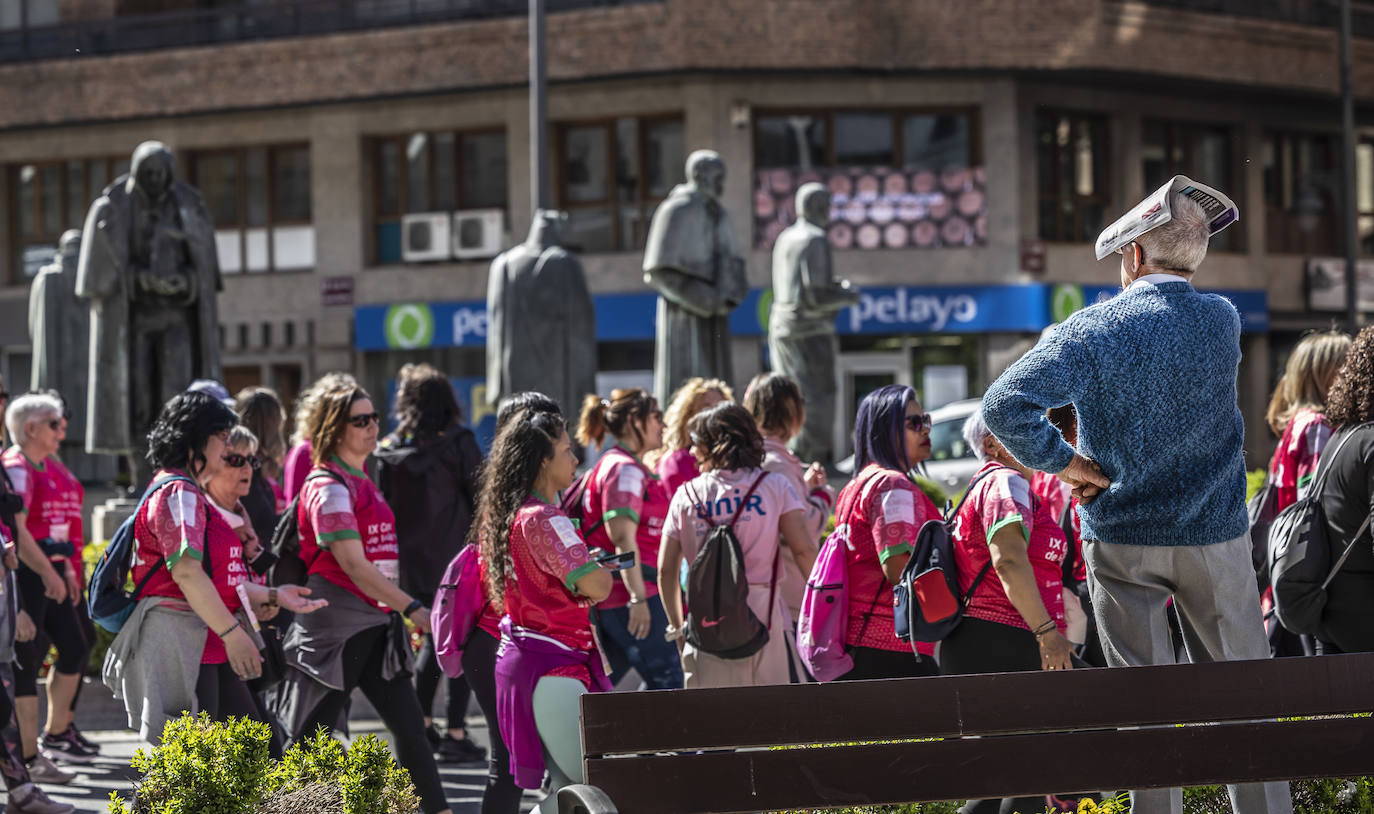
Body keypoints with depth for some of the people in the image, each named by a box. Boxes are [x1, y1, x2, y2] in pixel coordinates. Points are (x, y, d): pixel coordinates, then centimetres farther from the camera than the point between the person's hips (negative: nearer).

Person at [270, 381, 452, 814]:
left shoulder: (363, 483, 15)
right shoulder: (328, 488, -14)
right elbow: (353, 566, -23)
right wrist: (413, 609, -30)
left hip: (376, 624, 8)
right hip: (335, 626, -8)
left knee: (409, 725, 5)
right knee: (309, 735, -3)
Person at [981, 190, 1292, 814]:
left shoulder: (1091, 331, -11)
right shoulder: (1224, 321, -1)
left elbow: (1005, 404, -21)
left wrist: (1063, 462, -12)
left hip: (1123, 539, -2)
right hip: (1216, 531, 2)